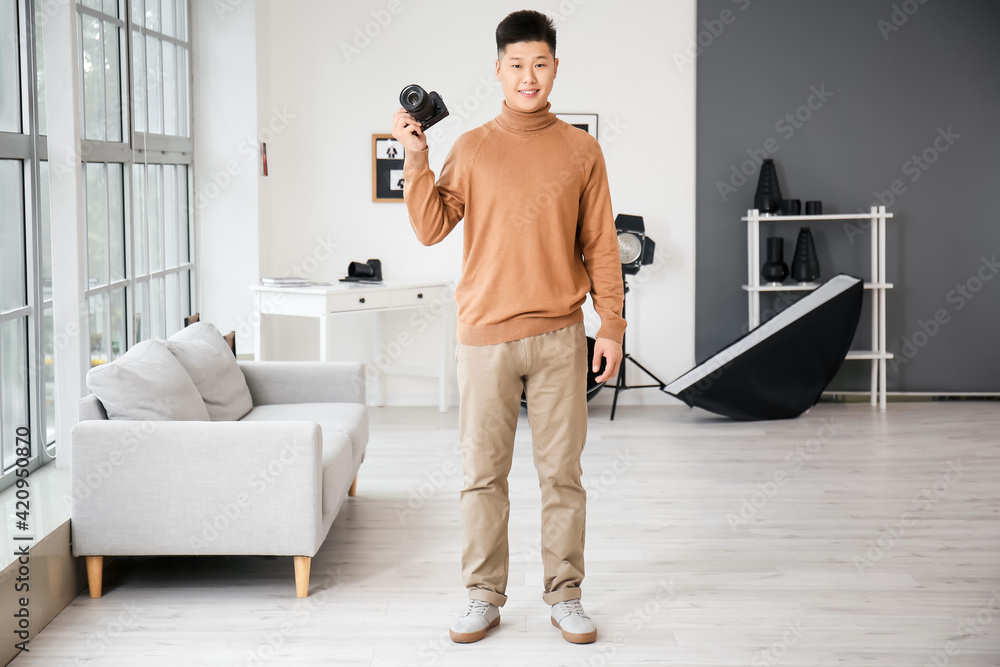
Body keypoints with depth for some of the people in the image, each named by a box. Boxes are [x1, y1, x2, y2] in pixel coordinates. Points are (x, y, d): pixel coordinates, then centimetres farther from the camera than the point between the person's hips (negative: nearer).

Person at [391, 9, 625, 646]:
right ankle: (485, 596, 15)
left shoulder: (581, 150, 6)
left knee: (562, 473, 5)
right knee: (483, 473, 4)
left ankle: (565, 594, 16)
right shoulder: (472, 148, 5)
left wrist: (612, 323, 2)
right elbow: (431, 228, 1)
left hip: (559, 336, 0)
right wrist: (416, 158, -8)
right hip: (485, 335, 0)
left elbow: (600, 245, 7)